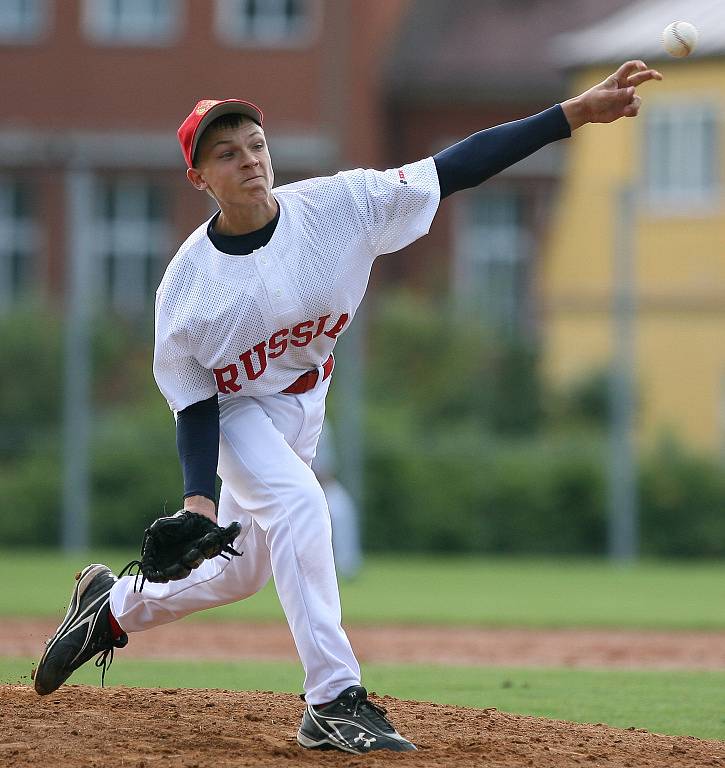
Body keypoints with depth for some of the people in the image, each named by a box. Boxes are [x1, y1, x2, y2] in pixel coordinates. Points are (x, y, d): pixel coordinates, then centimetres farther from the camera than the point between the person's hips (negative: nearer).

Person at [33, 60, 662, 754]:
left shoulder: (338, 207, -20)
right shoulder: (188, 281, -23)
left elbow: (456, 170, -25)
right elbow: (193, 401, -15)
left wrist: (574, 113, -31)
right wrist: (198, 496, -28)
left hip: (303, 405, 5)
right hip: (234, 411, -5)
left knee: (238, 574, 14)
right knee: (298, 505, -30)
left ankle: (112, 606, 42)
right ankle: (333, 704, -29)